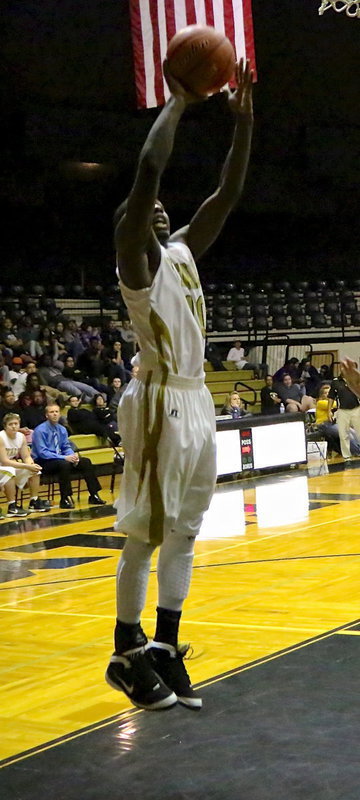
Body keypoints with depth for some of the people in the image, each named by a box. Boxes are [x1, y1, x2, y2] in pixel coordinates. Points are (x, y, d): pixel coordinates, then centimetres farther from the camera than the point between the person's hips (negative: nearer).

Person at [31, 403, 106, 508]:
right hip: (43, 463, -7)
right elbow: (42, 453, -20)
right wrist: (64, 458, -26)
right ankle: (65, 499, -32)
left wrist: (73, 456, -11)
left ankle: (93, 496, -3)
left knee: (86, 462, -6)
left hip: (59, 459, 7)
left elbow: (67, 447, 14)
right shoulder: (40, 431, -13)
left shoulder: (62, 429, 9)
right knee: (64, 464, -36)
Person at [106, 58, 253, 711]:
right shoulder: (135, 260, -7)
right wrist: (177, 102, -12)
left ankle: (164, 649, 19)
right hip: (159, 405, -8)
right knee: (144, 536, -2)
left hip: (197, 401, 8)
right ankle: (126, 656, 8)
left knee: (183, 532, 10)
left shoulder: (183, 252, 15)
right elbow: (148, 169, -21)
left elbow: (230, 192, 15)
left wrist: (243, 117, 8)